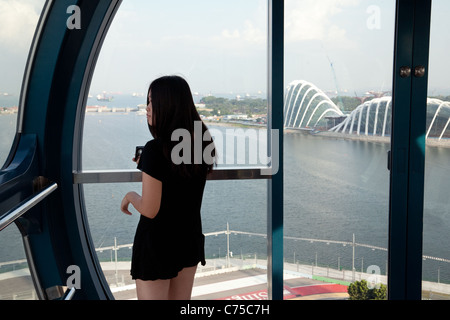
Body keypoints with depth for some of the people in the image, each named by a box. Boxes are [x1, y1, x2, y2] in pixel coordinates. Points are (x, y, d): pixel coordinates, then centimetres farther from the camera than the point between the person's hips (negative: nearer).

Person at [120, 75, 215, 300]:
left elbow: (150, 210, -21)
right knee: (181, 300, 20)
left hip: (157, 242, -7)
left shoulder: (155, 149, -23)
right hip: (190, 239, 7)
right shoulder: (200, 143, -1)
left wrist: (130, 196, -2)